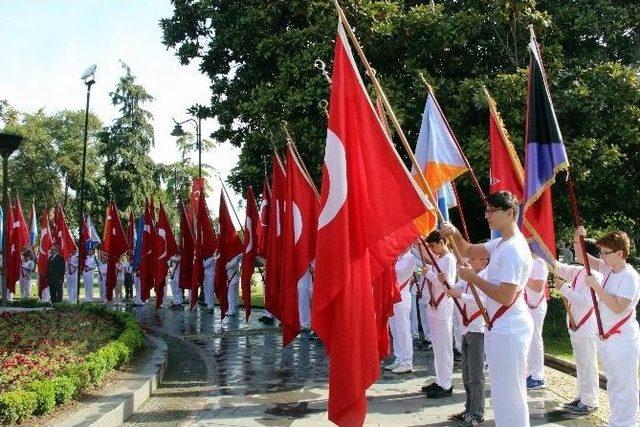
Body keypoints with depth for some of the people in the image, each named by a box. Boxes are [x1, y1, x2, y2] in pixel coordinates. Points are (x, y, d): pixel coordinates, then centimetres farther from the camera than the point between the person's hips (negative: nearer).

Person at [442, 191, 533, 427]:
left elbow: (506, 297, -26)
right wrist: (455, 234, -5)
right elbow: (469, 251, 15)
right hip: (501, 327, 10)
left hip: (508, 330, -10)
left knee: (508, 392, 0)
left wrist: (473, 278, -17)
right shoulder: (500, 243, 9)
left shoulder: (513, 250, -22)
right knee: (504, 390, 20)